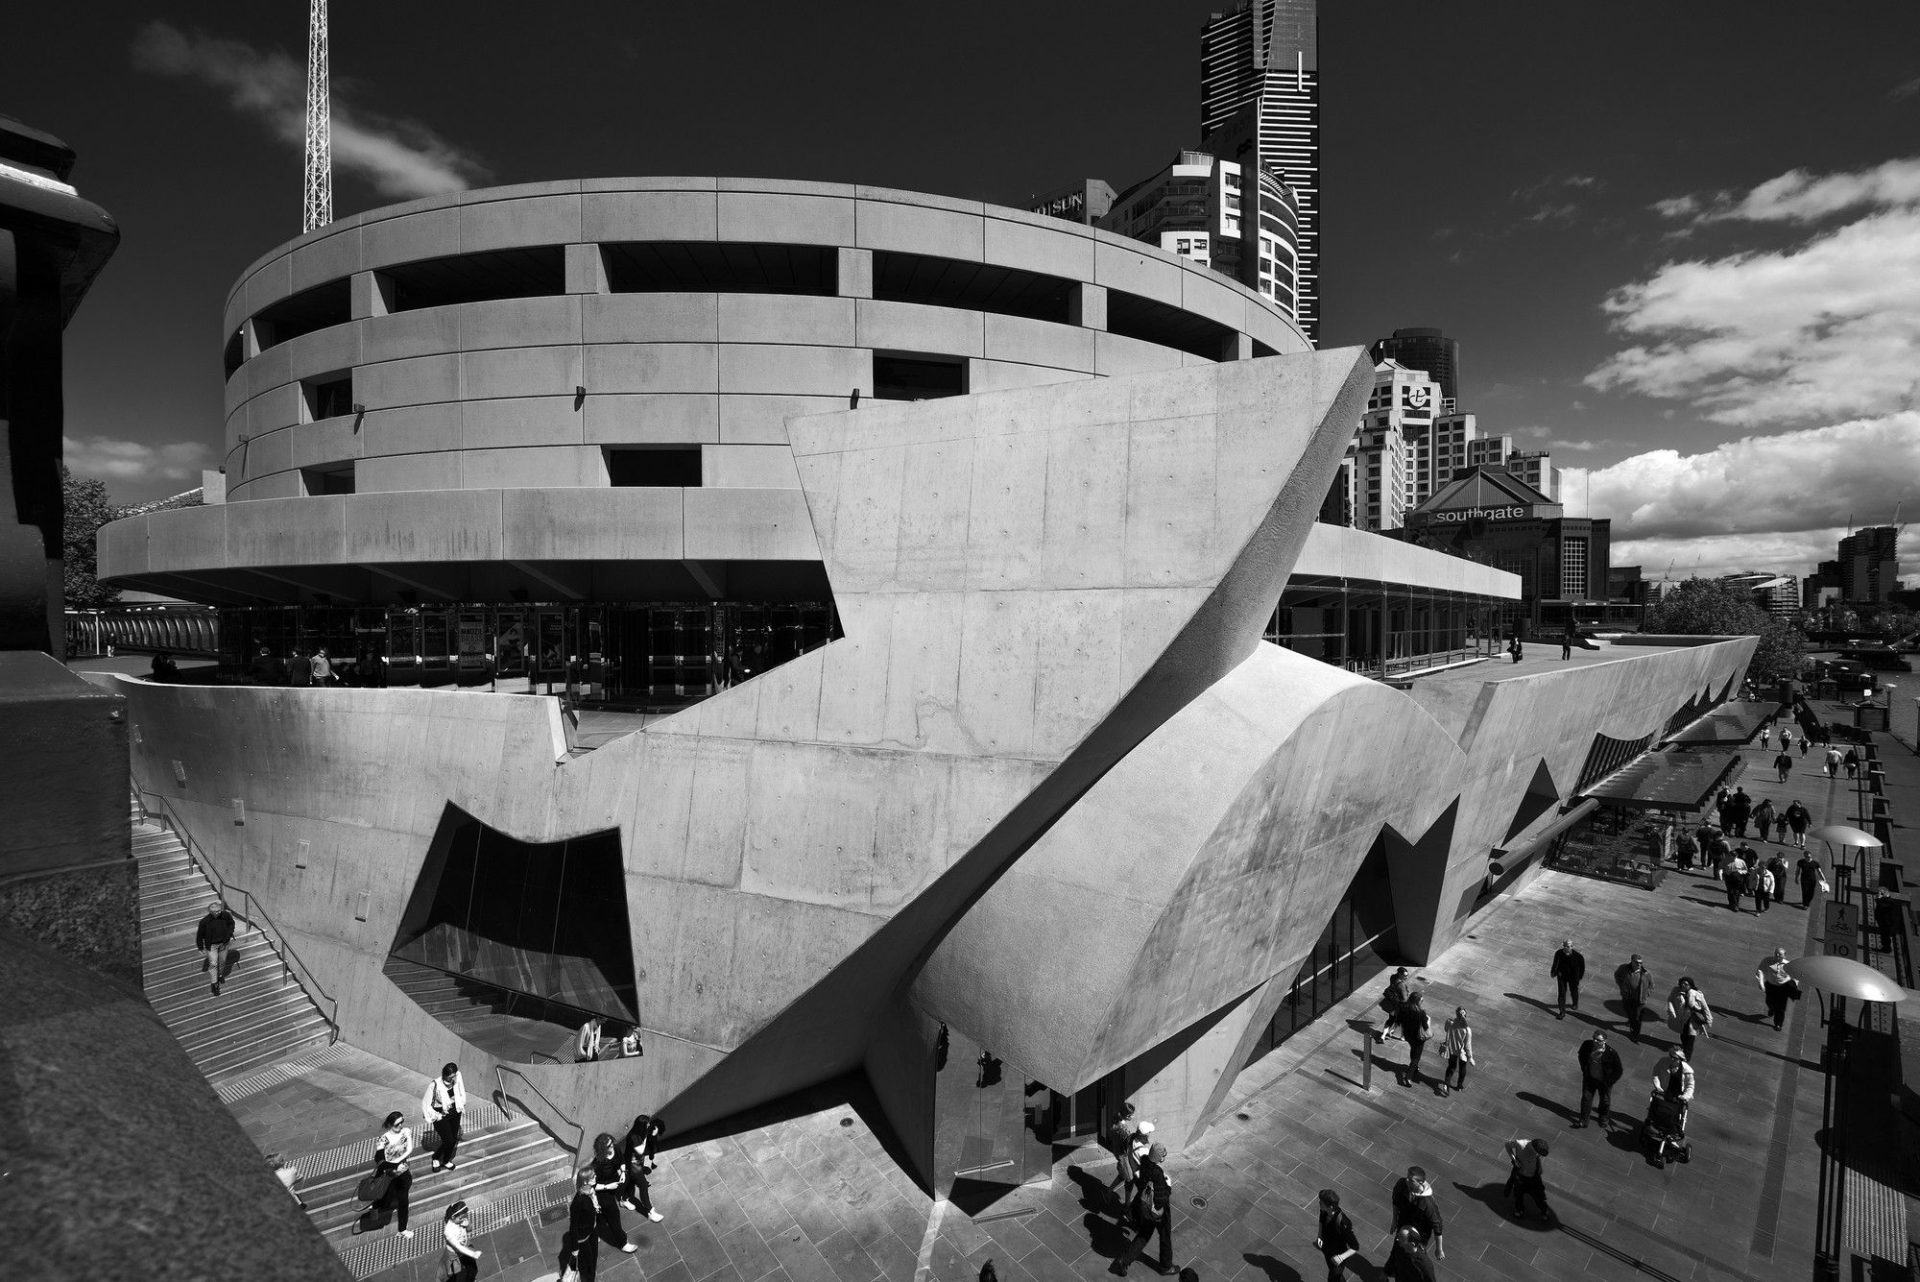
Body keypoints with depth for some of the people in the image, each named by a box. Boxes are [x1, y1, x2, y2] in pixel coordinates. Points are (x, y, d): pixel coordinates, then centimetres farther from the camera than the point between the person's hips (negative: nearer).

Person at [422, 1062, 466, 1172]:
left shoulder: (457, 1078, -17)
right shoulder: (435, 1085, -29)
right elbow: (426, 1103, -17)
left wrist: (461, 1106, 4)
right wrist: (435, 1116, -14)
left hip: (455, 1113, 4)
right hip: (441, 1115, -4)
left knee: (454, 1139, 13)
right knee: (448, 1141, -5)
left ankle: (446, 1161, 40)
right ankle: (436, 1158, 28)